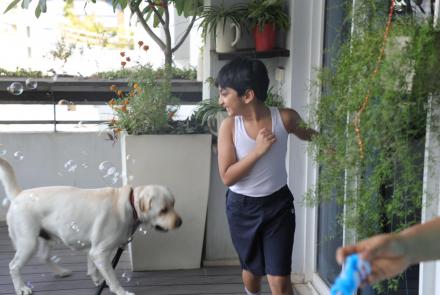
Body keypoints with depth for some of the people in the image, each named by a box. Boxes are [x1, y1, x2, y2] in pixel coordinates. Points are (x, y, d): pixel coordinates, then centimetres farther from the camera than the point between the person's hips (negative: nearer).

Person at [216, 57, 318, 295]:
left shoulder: (285, 118, -14)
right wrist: (257, 151, -26)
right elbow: (227, 177, -16)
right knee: (252, 268, 22)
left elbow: (309, 135, 8)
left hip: (277, 204, -1)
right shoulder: (229, 126, -15)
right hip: (242, 207, 1)